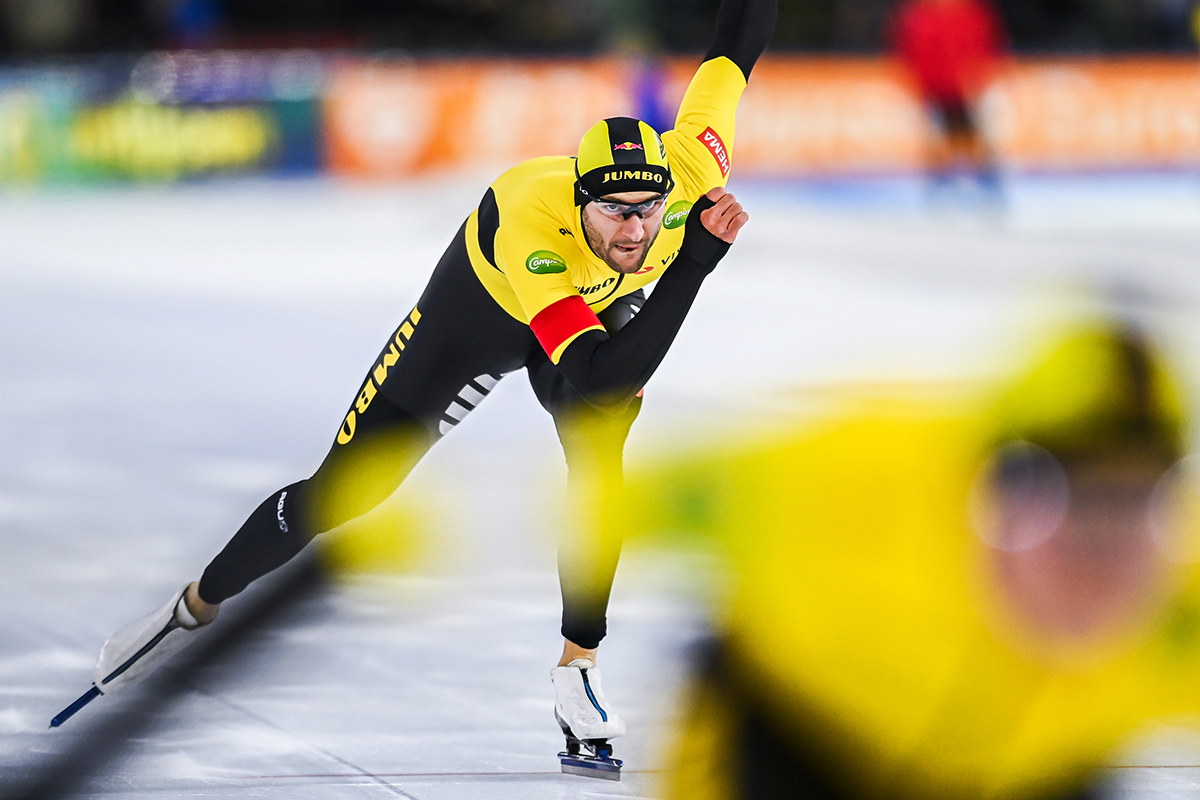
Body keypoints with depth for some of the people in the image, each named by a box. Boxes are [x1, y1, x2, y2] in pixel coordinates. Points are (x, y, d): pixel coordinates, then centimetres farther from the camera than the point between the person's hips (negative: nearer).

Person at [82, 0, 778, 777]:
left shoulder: (688, 174, -38)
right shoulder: (528, 225, -49)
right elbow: (599, 379, -56)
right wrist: (696, 260, -59)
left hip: (602, 305, 3)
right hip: (485, 301, -3)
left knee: (600, 466, -28)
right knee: (340, 493, 1)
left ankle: (578, 666, -9)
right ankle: (195, 606, 26)